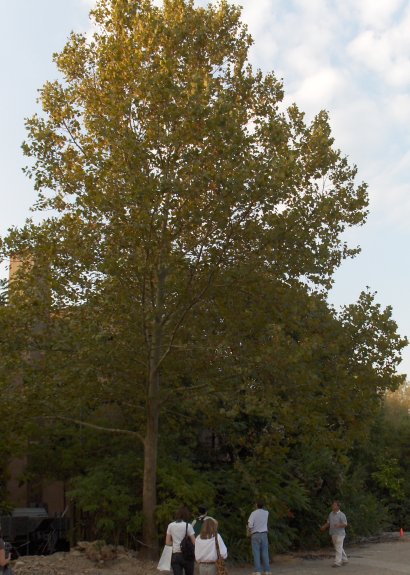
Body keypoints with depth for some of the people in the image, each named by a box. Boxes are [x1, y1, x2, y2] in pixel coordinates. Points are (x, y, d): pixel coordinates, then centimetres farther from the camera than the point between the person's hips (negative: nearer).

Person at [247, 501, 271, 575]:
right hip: (264, 534, 3)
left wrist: (249, 531, 2)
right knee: (265, 553, 5)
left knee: (256, 553, -2)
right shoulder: (266, 513, 5)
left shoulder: (253, 513, -6)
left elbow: (250, 525, -14)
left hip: (255, 535, -3)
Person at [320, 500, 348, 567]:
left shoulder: (341, 515, -10)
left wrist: (339, 525, -29)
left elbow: (345, 524, -12)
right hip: (333, 534, 7)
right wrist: (324, 527, -2)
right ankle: (344, 559, 29)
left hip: (340, 534, -7)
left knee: (338, 548, -7)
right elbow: (328, 523, 15)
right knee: (338, 548, 15)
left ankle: (337, 562, -6)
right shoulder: (331, 514, 9)